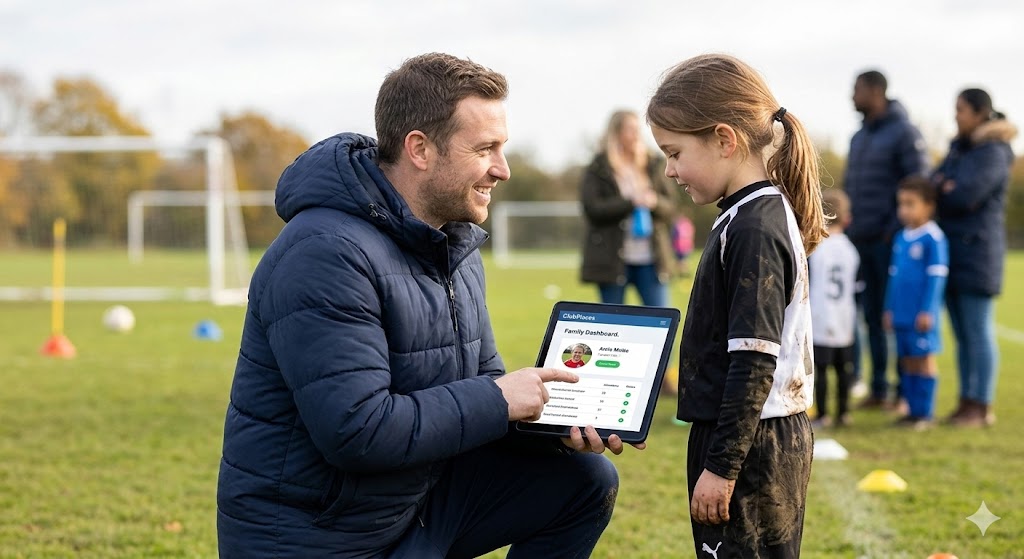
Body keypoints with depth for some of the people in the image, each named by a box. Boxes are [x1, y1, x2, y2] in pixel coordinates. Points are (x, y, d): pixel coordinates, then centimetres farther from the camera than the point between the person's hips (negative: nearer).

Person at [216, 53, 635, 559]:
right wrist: (499, 402, -21)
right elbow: (356, 431, -30)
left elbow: (479, 381, 11)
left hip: (421, 493, 9)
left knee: (586, 479, 2)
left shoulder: (455, 245, 7)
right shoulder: (327, 255, -25)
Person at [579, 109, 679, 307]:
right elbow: (593, 210, -10)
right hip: (613, 260, -3)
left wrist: (655, 202, -9)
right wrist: (632, 202, -14)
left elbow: (670, 208, 12)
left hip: (650, 259, 3)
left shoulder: (651, 166, 13)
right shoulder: (597, 170, 2)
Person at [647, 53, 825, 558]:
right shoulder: (766, 214, 12)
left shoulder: (753, 227, -17)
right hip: (775, 440, 10)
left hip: (751, 446, -10)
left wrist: (721, 466, -19)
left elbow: (754, 363, -21)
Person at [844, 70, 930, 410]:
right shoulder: (859, 137, 17)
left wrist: (897, 229, -18)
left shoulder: (904, 133, -7)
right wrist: (848, 228, 12)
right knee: (872, 315, 8)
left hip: (889, 241, -7)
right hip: (861, 240, 7)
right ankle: (878, 390, 13)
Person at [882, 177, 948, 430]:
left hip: (921, 317, -7)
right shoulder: (901, 238, 12)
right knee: (907, 360, 10)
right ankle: (913, 409, 17)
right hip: (901, 315, 7)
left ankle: (925, 413, 4)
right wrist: (889, 309, 16)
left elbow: (936, 277, -12)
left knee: (924, 359, -1)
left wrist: (927, 311, -14)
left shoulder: (933, 238, -10)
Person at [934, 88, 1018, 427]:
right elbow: (934, 183, 12)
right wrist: (947, 189, -9)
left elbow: (966, 196, -21)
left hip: (976, 252, -8)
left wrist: (941, 187, -3)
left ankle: (983, 407, 1)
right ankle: (967, 402, 15)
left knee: (978, 332, -4)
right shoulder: (959, 148, 16)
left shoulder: (992, 153, -11)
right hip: (951, 251, 8)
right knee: (962, 334, 10)